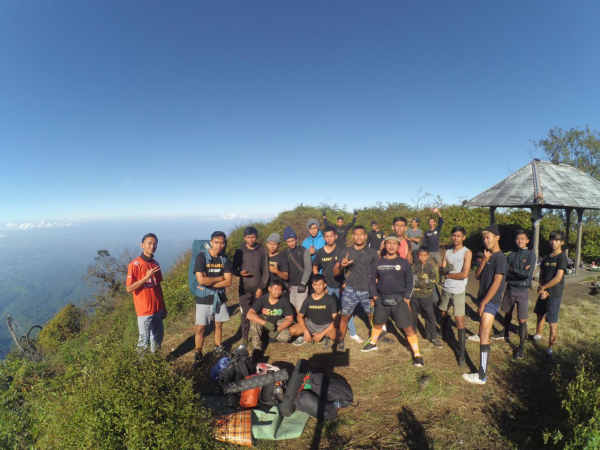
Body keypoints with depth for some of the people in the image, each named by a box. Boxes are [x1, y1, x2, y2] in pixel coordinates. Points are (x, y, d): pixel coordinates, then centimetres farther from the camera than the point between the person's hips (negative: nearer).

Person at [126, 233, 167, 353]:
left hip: (157, 309, 6)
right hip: (144, 310, -6)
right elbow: (129, 289, -14)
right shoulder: (135, 264, -12)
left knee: (158, 338, 17)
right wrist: (146, 278, -25)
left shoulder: (155, 264, 7)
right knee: (144, 341, 5)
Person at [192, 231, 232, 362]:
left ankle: (218, 348, 36)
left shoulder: (224, 259, -1)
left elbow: (228, 282, -8)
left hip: (220, 298, 4)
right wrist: (220, 278, -12)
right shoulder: (201, 257, -11)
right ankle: (197, 353, 21)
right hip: (204, 299, -3)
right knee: (200, 328, 1)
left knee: (218, 325, 16)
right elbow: (201, 280, -22)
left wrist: (209, 283, -16)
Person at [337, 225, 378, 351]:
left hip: (367, 290, 1)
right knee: (345, 316, 1)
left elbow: (377, 273, 6)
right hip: (350, 289, 0)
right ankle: (340, 341, 17)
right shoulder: (346, 251, 3)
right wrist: (342, 265, -22)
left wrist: (375, 292, -1)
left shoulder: (372, 252, 4)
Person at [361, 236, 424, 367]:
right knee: (378, 323, 18)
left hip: (399, 300, -2)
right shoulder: (378, 262, 2)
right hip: (382, 300, 2)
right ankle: (373, 343, 42)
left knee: (408, 328, -5)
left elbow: (409, 281, 2)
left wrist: (407, 298, -5)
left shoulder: (403, 262, -2)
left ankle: (417, 354, 10)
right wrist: (374, 295, 5)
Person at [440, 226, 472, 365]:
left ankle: (461, 352, 2)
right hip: (446, 288, 5)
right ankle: (446, 335, 45)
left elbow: (464, 274, -16)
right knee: (443, 313, 20)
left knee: (459, 321, -6)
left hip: (458, 291, -5)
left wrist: (448, 275, -6)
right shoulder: (448, 251, 8)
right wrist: (446, 269, -20)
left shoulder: (467, 253, -8)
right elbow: (442, 269, 2)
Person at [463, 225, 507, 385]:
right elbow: (478, 276, 6)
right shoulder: (489, 256, 11)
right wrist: (484, 260, -8)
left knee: (484, 336, -9)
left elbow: (496, 283, -19)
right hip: (484, 298, 8)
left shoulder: (500, 257, -14)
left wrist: (484, 302, -17)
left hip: (491, 300, -8)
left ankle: (482, 376, -6)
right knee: (482, 326, 27)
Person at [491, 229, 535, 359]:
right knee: (507, 313, 20)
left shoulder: (531, 255, -7)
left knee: (522, 320, -2)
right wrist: (520, 273, -13)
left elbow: (527, 274, -18)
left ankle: (521, 347, 10)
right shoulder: (511, 255, 5)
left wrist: (512, 269, -10)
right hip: (510, 288, 4)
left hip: (522, 291, -4)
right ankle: (505, 334, 40)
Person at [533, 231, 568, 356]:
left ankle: (550, 347, 7)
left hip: (555, 294, -7)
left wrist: (543, 287, -9)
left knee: (552, 321, -2)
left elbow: (558, 278, -17)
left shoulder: (562, 257, -12)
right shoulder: (547, 257, 8)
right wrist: (542, 289, -3)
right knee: (540, 314, 21)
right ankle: (538, 334, 40)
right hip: (544, 291, 7)